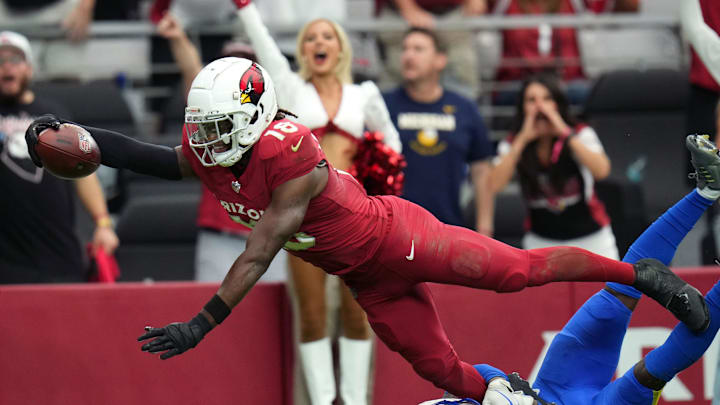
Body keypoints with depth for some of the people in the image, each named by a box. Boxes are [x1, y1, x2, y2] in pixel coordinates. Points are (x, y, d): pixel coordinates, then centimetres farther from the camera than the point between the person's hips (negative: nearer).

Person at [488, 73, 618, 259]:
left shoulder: (581, 135, -9)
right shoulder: (513, 145, -4)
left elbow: (601, 170, -30)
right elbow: (495, 185, -22)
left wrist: (565, 133, -30)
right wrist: (523, 139, -23)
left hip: (592, 240, -1)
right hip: (541, 243, 1)